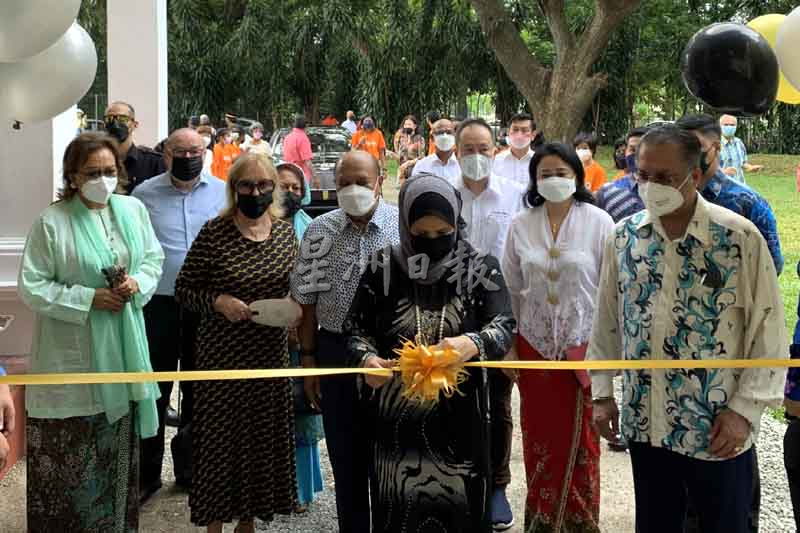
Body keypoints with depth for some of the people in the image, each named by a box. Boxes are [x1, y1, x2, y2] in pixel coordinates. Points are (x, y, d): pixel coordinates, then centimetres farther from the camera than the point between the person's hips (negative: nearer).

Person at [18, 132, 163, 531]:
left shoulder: (133, 209, 4)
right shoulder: (51, 222, -10)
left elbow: (154, 258, 14)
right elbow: (31, 288, -10)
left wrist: (138, 283, -7)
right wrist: (89, 299, -17)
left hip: (122, 348, 5)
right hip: (72, 354, -5)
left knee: (119, 443, 15)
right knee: (71, 451, -1)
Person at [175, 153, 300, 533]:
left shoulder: (286, 231, 3)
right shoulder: (214, 232, -10)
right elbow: (183, 289, -6)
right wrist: (218, 301, -22)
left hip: (270, 353, 4)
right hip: (222, 355, -4)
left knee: (263, 435, 11)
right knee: (221, 435, 4)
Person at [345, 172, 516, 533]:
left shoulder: (480, 267, -3)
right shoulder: (383, 270, -1)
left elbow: (504, 327, -7)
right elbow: (357, 328, 5)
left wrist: (474, 344, -29)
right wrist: (366, 358, -17)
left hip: (458, 417, -1)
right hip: (396, 417, 1)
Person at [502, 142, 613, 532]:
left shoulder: (598, 222, -6)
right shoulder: (521, 225, 2)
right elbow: (511, 288, 8)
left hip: (583, 344, -2)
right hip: (534, 345, 2)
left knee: (578, 441, 6)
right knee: (539, 439, 8)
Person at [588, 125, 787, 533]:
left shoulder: (740, 238, -11)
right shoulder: (624, 237, 2)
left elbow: (769, 331, -8)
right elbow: (606, 320, 10)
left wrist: (744, 409, -11)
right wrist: (602, 393, 10)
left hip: (718, 430, -4)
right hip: (644, 424, 4)